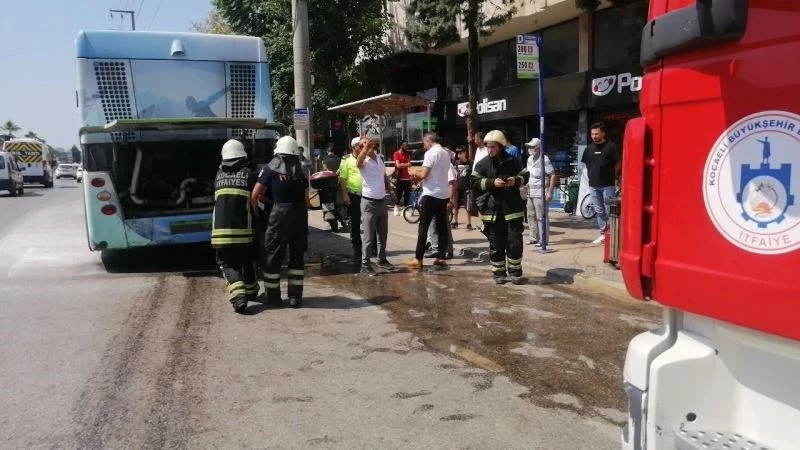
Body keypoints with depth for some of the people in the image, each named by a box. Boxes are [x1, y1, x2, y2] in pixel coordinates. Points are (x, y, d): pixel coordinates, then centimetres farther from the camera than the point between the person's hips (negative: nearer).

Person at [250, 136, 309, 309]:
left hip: (280, 214, -4)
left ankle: (273, 296, 16)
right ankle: (295, 297, 15)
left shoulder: (271, 169, 0)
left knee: (272, 256, 10)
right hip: (300, 215, 4)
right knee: (297, 256, 13)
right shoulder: (300, 172, 11)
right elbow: (306, 200, 11)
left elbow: (254, 196, -4)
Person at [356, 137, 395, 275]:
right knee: (368, 236, -4)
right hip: (369, 202, -7)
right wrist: (366, 146, -49)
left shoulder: (380, 158, 8)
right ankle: (365, 264, 2)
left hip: (382, 201, 7)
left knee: (383, 234, 17)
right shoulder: (364, 161, -12)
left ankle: (382, 259, 30)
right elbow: (358, 162, -38)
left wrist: (389, 188, 16)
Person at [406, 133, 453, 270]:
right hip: (444, 195, 8)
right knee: (442, 227, 9)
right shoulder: (446, 153, 13)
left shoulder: (430, 153, -12)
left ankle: (418, 260, -2)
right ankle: (441, 258, 12)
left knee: (423, 227, -3)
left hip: (431, 195, -8)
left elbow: (423, 175, -15)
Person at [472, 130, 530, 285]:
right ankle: (499, 273, 17)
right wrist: (492, 183, -16)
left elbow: (525, 176, 10)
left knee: (515, 242, 2)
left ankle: (515, 272, 16)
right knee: (496, 244, 6)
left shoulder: (513, 162, 2)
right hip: (492, 210, 0)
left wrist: (516, 180, -12)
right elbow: (475, 184, -3)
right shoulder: (482, 164, 0)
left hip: (512, 208, 0)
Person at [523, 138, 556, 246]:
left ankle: (542, 240, 2)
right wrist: (527, 185, 8)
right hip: (531, 193, 8)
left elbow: (553, 175, -12)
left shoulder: (544, 159, -11)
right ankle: (534, 238, 19)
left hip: (540, 193, -8)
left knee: (541, 217, -4)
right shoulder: (530, 159, 13)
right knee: (531, 216, 10)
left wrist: (549, 192, -17)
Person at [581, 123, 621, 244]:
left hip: (608, 185, -6)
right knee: (599, 211, 11)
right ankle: (603, 234, 19)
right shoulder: (589, 148, 11)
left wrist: (612, 176, 0)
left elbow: (618, 163, -3)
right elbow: (586, 164, 20)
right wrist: (591, 176, 12)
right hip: (593, 185, 6)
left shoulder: (611, 146, -6)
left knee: (609, 211, -3)